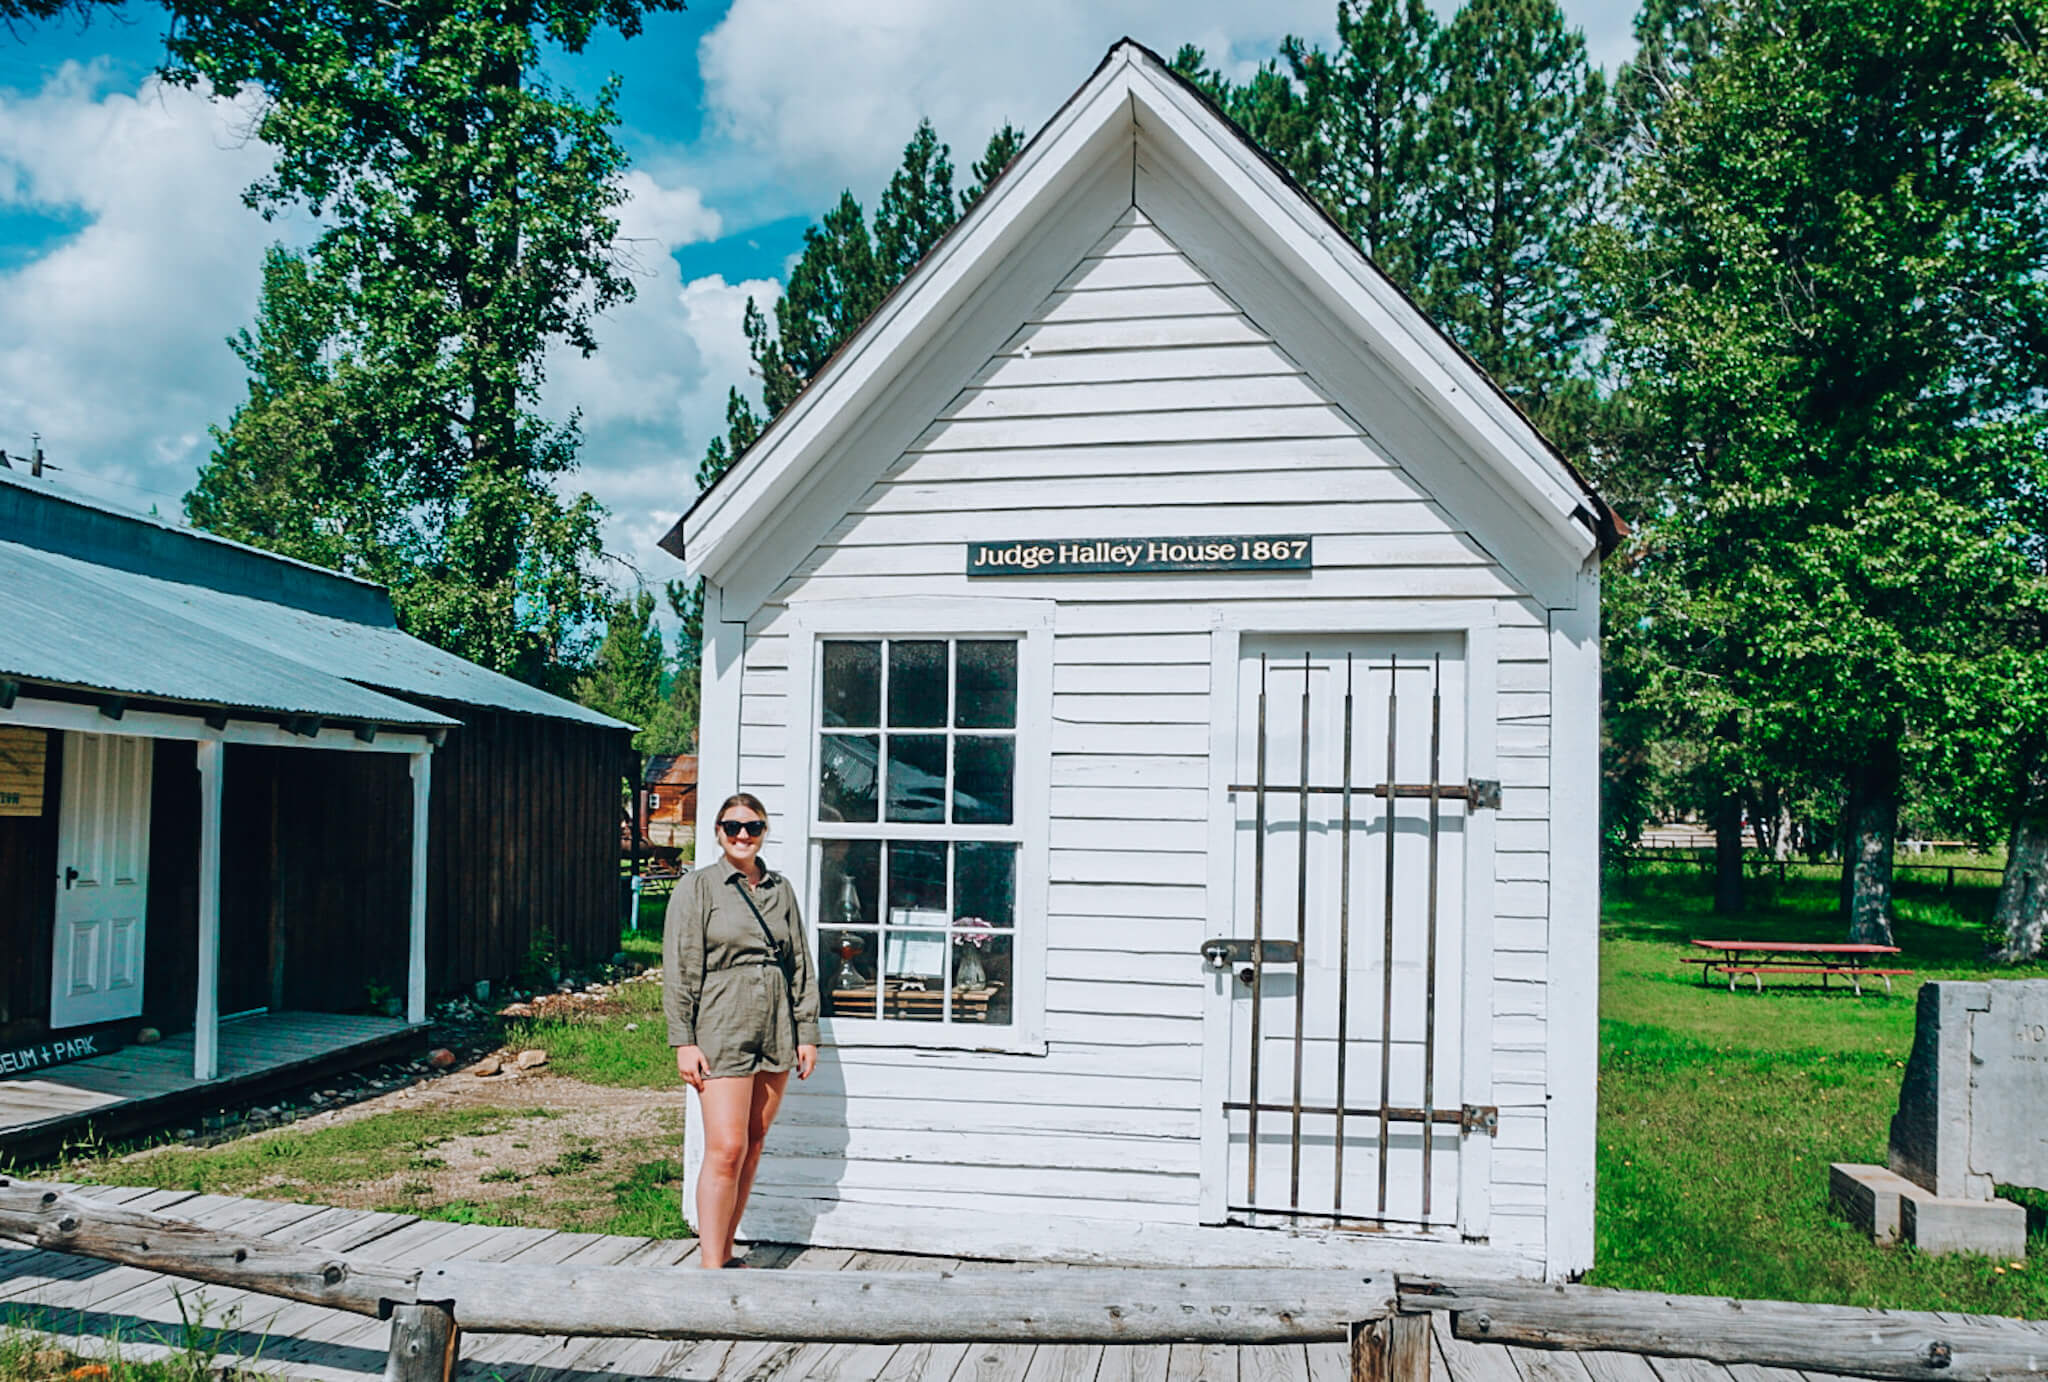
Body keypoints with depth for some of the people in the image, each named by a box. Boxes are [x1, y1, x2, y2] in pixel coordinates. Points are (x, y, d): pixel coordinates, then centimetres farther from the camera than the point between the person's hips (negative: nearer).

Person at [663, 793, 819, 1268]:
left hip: (775, 1033, 5)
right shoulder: (697, 887, 0)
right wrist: (683, 1041, -9)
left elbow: (800, 966, 16)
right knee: (726, 1149, -11)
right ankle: (709, 1265, -6)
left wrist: (807, 1033, 11)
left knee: (752, 1149, 8)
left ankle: (725, 1252, 20)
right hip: (721, 1031, -5)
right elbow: (680, 969, -4)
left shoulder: (780, 890, 13)